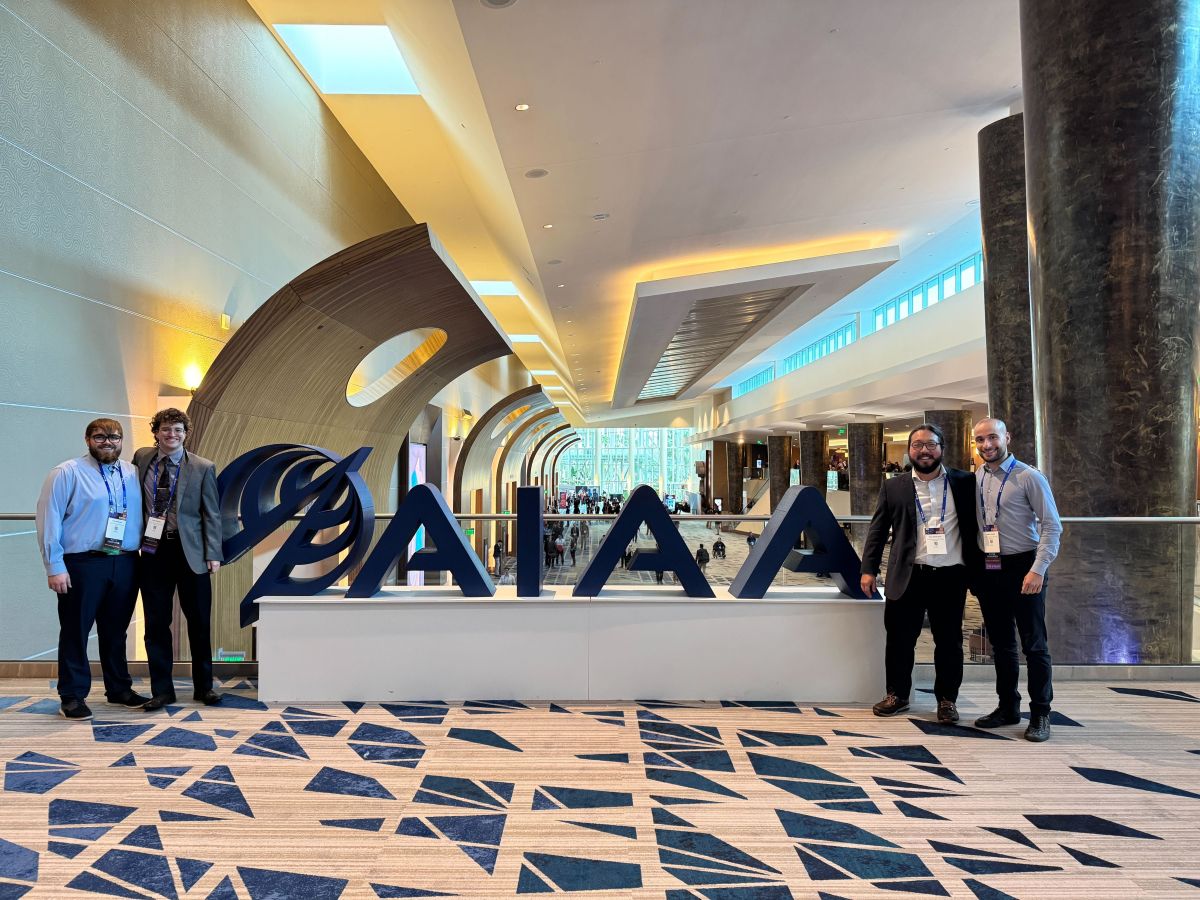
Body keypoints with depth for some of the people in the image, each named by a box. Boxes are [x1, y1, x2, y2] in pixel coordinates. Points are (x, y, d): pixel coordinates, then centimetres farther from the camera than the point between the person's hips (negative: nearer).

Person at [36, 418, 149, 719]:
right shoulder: (67, 473, -4)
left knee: (116, 630, 15)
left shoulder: (133, 474, 10)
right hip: (82, 563, -4)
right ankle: (72, 697, 16)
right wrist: (55, 566, -12)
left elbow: (143, 515, 10)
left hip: (125, 564, 4)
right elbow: (48, 520, -7)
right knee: (76, 631, 4)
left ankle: (119, 689, 28)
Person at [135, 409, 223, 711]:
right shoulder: (141, 458, 6)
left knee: (199, 621, 6)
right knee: (156, 623, 6)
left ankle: (203, 686, 20)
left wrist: (213, 554, -8)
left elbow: (212, 514, -2)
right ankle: (162, 690, 18)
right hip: (153, 551, 2)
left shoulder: (203, 468, -2)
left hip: (190, 552, -2)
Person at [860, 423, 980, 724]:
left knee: (949, 641, 9)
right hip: (908, 576, 0)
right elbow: (877, 530, 6)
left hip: (951, 577, 0)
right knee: (899, 639, 6)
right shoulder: (893, 487, 6)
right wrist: (869, 569, -1)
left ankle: (947, 699, 24)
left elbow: (975, 526, 9)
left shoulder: (965, 482, 6)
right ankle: (897, 695, 23)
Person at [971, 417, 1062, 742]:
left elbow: (1052, 526, -11)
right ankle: (1008, 707, 26)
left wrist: (1038, 569, -19)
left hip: (1022, 567, -5)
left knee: (1034, 643, 2)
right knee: (1000, 642, 14)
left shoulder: (1028, 477, -9)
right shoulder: (973, 480, 6)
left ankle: (1040, 714, 14)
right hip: (987, 569, 5)